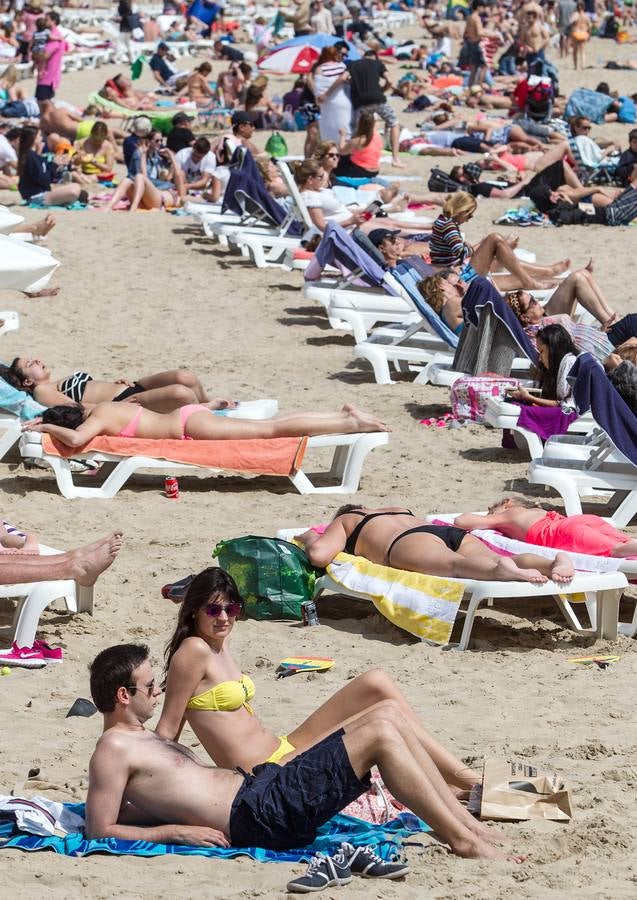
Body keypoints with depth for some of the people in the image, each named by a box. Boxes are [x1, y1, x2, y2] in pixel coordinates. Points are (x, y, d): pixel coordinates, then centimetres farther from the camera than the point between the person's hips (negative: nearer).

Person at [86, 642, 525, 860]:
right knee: (380, 733, -16)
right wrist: (175, 830, -16)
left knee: (387, 717, 2)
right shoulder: (113, 750, -7)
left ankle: (465, 822, 3)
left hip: (259, 785, 11)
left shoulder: (143, 740, 22)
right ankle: (462, 840, -11)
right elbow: (101, 831, -13)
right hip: (258, 815, -11)